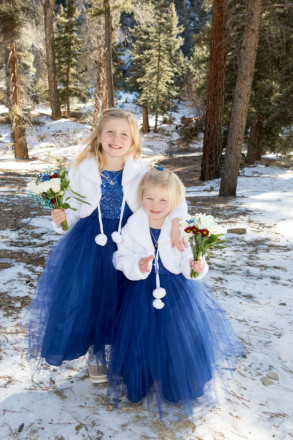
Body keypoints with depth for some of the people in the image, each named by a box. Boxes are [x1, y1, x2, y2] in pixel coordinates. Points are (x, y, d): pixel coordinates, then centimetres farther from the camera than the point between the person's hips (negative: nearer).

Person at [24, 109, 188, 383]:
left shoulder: (143, 170, -8)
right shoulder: (82, 170, -6)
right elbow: (73, 211, 0)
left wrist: (175, 223, -25)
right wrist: (61, 219, -21)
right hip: (91, 244, 1)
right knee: (91, 297, 10)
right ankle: (97, 354, 38)